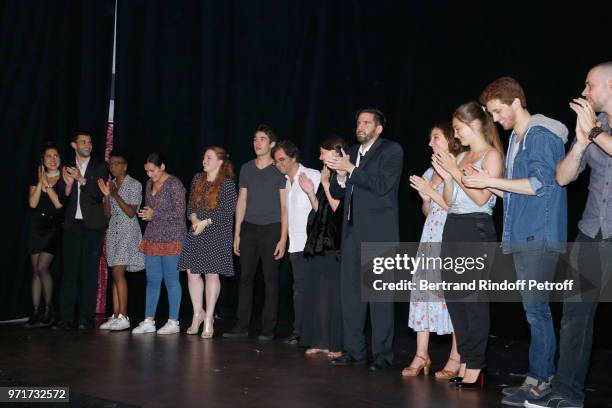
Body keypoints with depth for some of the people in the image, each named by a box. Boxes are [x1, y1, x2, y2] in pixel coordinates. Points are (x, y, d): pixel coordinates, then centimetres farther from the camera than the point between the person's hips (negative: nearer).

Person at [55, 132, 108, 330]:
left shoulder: (99, 168, 7)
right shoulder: (68, 169, 13)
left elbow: (99, 194, -5)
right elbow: (64, 199, 9)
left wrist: (82, 179, -16)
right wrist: (68, 184, -10)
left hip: (92, 226, -2)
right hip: (72, 225, 2)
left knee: (89, 272, -2)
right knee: (69, 271, -1)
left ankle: (85, 317, 1)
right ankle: (66, 317, 0)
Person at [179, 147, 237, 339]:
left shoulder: (227, 183, -6)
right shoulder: (197, 179, 12)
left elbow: (227, 211, -11)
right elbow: (190, 203, 14)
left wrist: (206, 222, -15)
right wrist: (194, 218, -6)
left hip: (216, 234, -5)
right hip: (195, 233, 5)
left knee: (212, 274, -2)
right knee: (192, 272, 2)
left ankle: (208, 319, 7)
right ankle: (198, 313, 19)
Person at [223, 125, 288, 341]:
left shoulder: (279, 170, 0)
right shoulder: (246, 168, 12)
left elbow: (285, 207, -2)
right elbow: (242, 202, 15)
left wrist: (283, 238, -9)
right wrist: (237, 233, 9)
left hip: (271, 228, -4)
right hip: (249, 228, 4)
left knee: (271, 279, -1)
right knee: (245, 277, 4)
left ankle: (268, 327, 6)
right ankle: (242, 325, 10)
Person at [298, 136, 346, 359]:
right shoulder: (327, 176, 15)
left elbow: (338, 207, -16)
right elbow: (319, 210, 15)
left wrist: (326, 184, -13)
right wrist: (310, 192, 2)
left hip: (335, 245, -8)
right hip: (319, 243, 8)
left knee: (333, 294, -4)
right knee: (316, 293, 9)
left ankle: (336, 344, 3)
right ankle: (320, 341, 16)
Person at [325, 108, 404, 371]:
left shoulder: (392, 150, -2)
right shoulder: (351, 152, 17)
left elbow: (383, 185, -16)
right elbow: (337, 193, 16)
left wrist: (350, 170, -14)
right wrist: (340, 176, -5)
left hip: (379, 233, -7)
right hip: (353, 231, 7)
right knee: (350, 292, 8)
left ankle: (383, 354, 3)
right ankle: (354, 350, 17)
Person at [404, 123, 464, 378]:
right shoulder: (430, 172, 18)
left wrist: (431, 192, -9)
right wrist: (425, 198, 3)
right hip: (430, 239, 7)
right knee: (422, 290, 2)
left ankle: (455, 359, 0)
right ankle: (421, 355, 6)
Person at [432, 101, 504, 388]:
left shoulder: (491, 155, -2)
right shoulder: (461, 157, 18)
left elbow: (481, 197, -12)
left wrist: (455, 171, -10)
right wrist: (447, 176, 3)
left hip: (477, 230, -8)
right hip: (453, 228, 8)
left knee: (473, 298, -7)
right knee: (453, 297, 6)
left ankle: (475, 367, -1)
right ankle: (465, 361, 15)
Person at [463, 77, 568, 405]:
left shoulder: (542, 135, -8)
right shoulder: (516, 139, 20)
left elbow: (540, 183, -17)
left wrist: (490, 181, -14)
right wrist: (483, 183, 11)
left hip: (539, 237, -9)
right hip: (521, 237, 9)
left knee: (535, 308, -9)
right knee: (535, 309, 10)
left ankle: (539, 381, -3)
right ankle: (542, 377, 14)